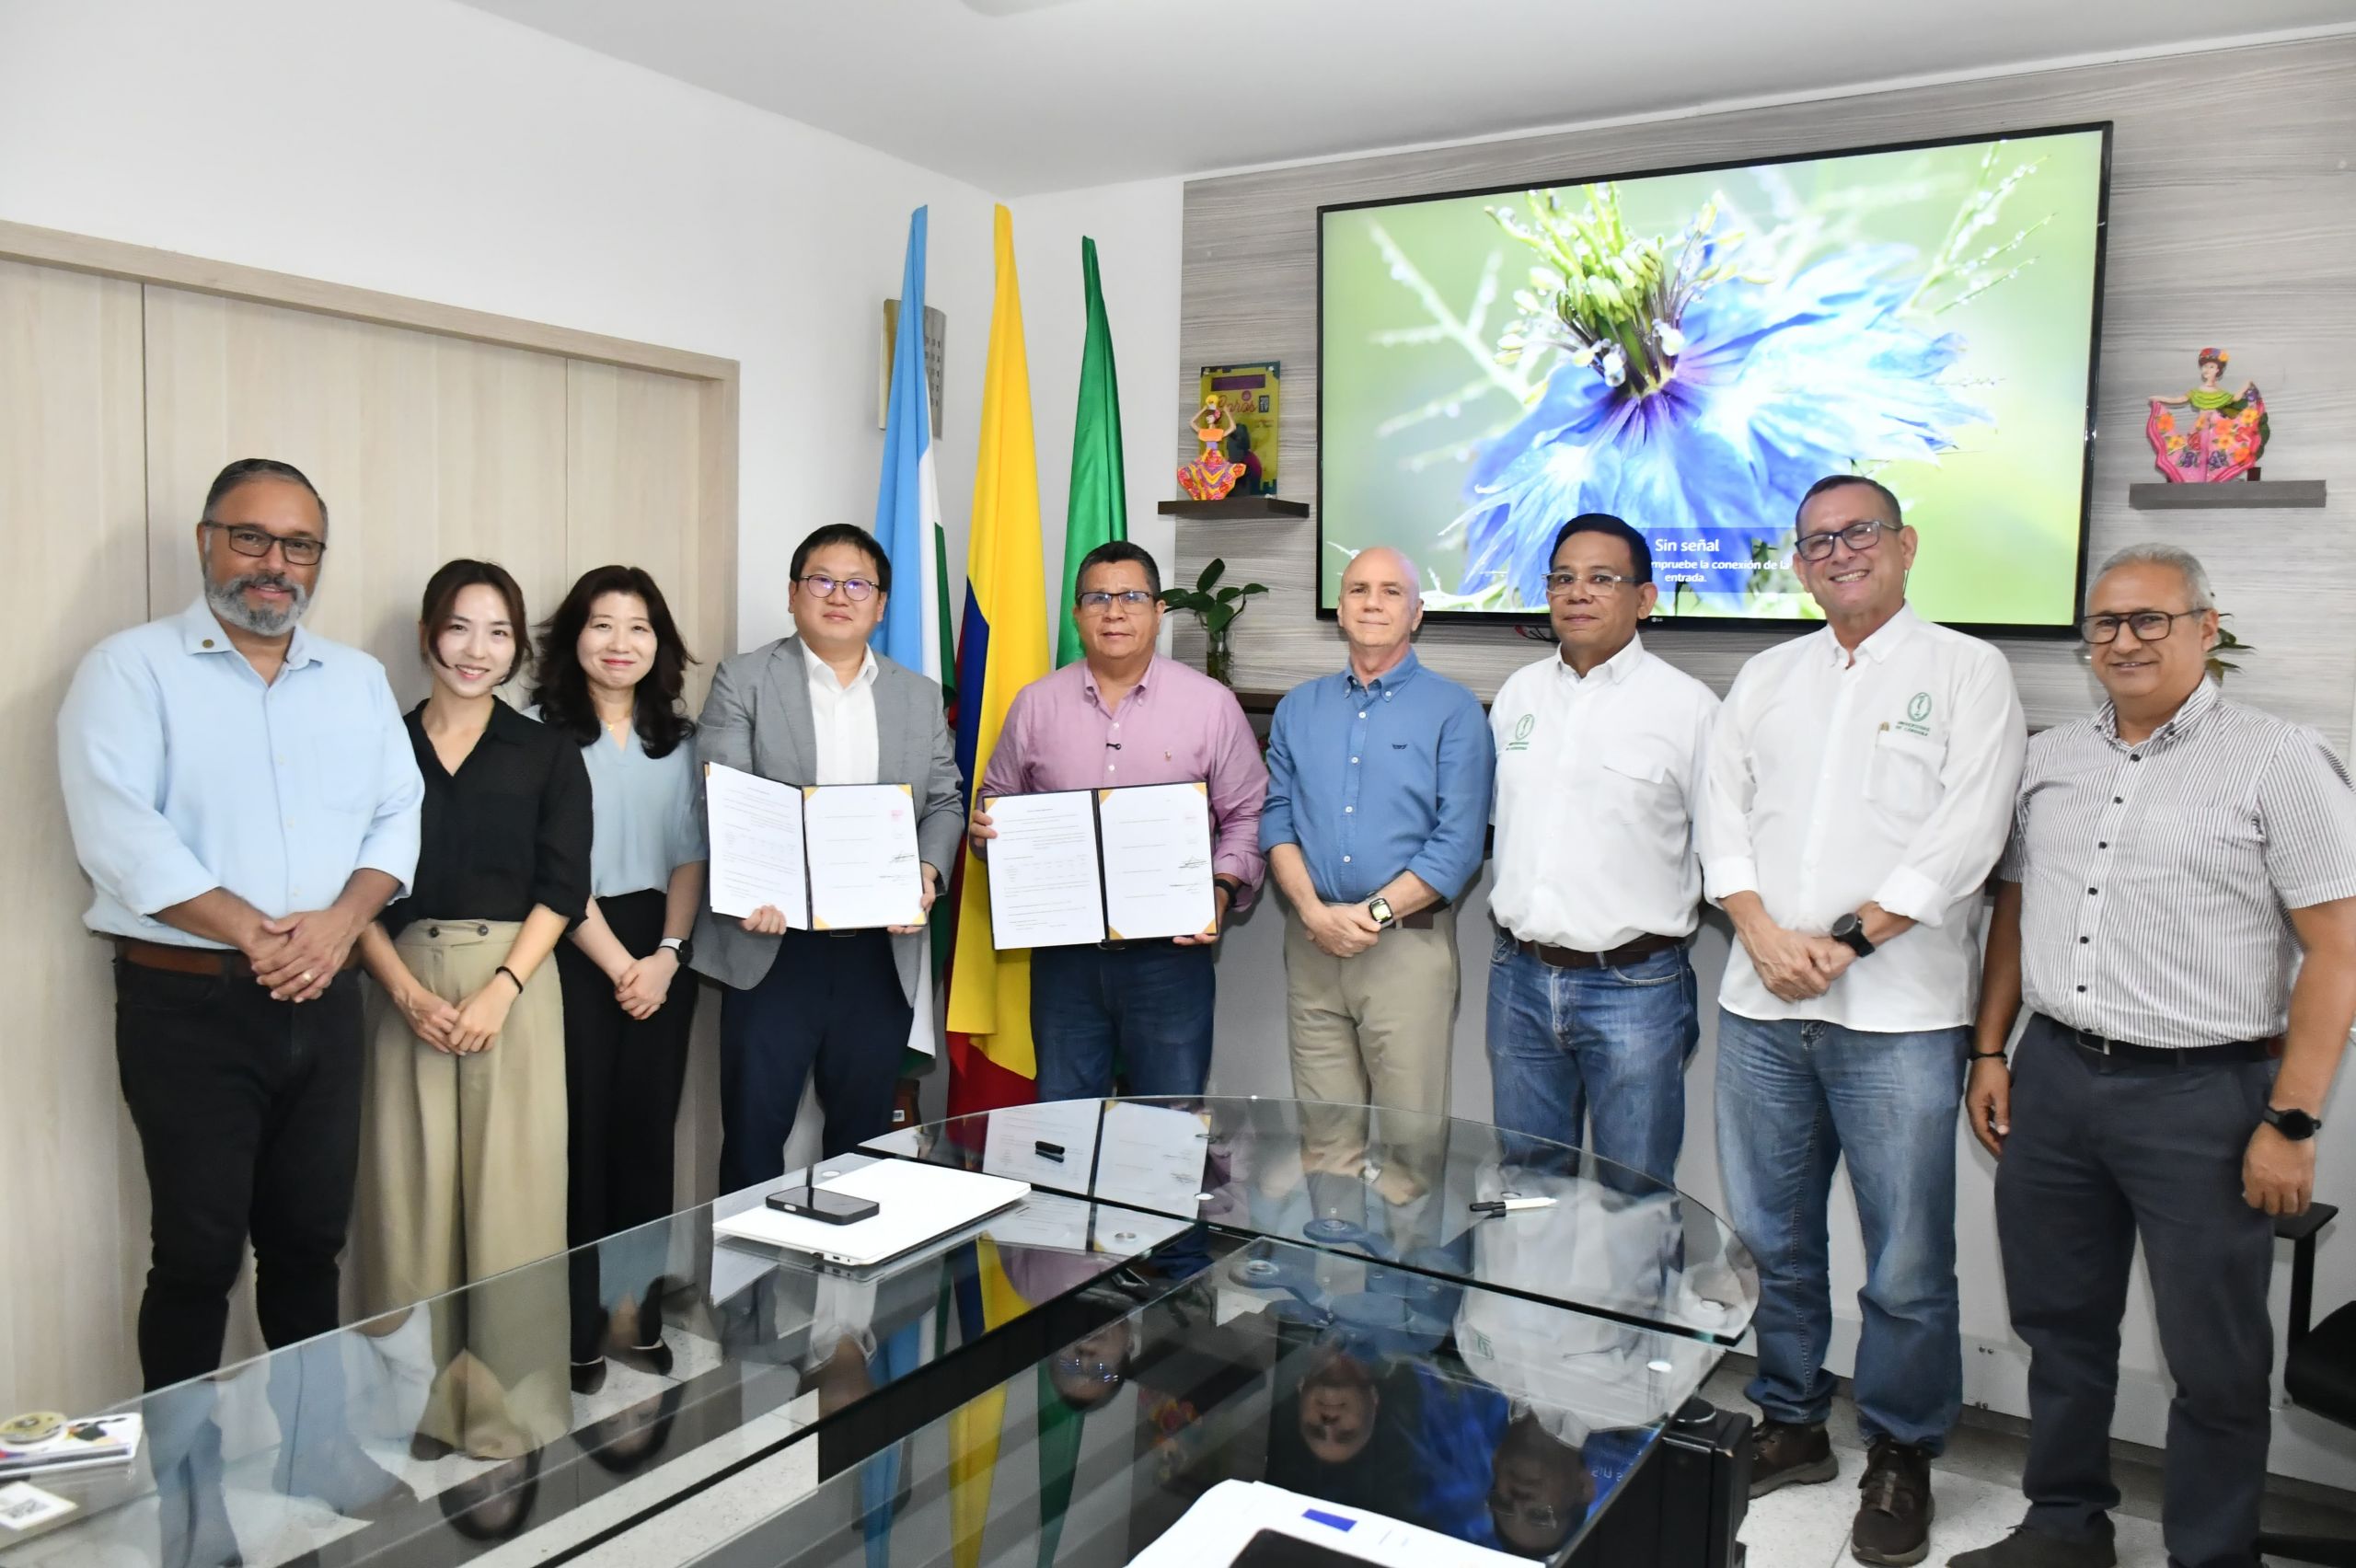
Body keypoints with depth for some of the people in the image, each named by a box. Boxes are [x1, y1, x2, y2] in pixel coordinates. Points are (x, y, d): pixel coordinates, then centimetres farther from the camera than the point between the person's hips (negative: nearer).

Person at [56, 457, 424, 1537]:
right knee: (199, 1254, 3)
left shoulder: (359, 678, 12)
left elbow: (398, 815, 6)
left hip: (324, 1003, 4)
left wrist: (340, 921, -11)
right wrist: (255, 936, -18)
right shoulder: (131, 668, -3)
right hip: (190, 1008, -4)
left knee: (309, 1240, 13)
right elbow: (117, 831, -14)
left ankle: (316, 1450, 27)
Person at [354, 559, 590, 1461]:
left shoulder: (546, 753, 6)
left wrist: (501, 990, -12)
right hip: (407, 989, 1)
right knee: (412, 1189, 3)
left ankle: (509, 1404, 11)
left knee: (510, 1187, 0)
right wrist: (406, 992, -8)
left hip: (516, 985, -1)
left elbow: (562, 887, 0)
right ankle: (425, 1397, 17)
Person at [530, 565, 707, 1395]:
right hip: (576, 952, -4)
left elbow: (691, 855, 7)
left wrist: (668, 955, -6)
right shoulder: (543, 732, -5)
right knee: (582, 1133, -1)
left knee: (648, 1130, 7)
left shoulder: (679, 739, 10)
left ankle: (643, 1315, 17)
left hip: (663, 954, 4)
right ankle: (577, 1328, 11)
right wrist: (619, 965, -10)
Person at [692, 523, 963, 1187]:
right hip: (774, 943, -3)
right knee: (754, 1131, 3)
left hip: (882, 951, 3)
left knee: (865, 1130, 12)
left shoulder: (920, 696, 13)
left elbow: (943, 802, 12)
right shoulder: (743, 680, 2)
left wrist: (927, 870, -8)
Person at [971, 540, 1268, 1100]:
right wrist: (986, 830, -5)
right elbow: (997, 801, 17)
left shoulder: (1210, 703, -1)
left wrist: (1222, 890, -12)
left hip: (1171, 950, -2)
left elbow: (1246, 817, 3)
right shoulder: (1036, 703, 6)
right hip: (1063, 954, 2)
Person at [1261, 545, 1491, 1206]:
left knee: (1409, 1144, -1)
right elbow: (1276, 819, 7)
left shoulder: (1452, 711, 0)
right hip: (1311, 945, 4)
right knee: (1324, 1138, 8)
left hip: (1406, 944, -3)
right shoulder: (1299, 708, 13)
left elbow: (1459, 843, -7)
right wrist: (1314, 910, -8)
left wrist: (1373, 913, -13)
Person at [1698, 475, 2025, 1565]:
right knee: (1771, 1236, 13)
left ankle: (1901, 1457, 22)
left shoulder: (1967, 670, 2)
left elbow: (1966, 834, -9)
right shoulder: (1765, 678, 15)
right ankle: (1791, 1424, 30)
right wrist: (1763, 934, -8)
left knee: (1907, 1259, 3)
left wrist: (1846, 941, -14)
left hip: (1897, 1012, -4)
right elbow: (1721, 814, 7)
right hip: (1761, 1007, 4)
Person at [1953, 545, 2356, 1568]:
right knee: (2060, 1325, 16)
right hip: (2052, 1080, 5)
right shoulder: (2049, 759, 10)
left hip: (2202, 1097, -5)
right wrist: (1989, 1052, 11)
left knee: (2214, 1359, 7)